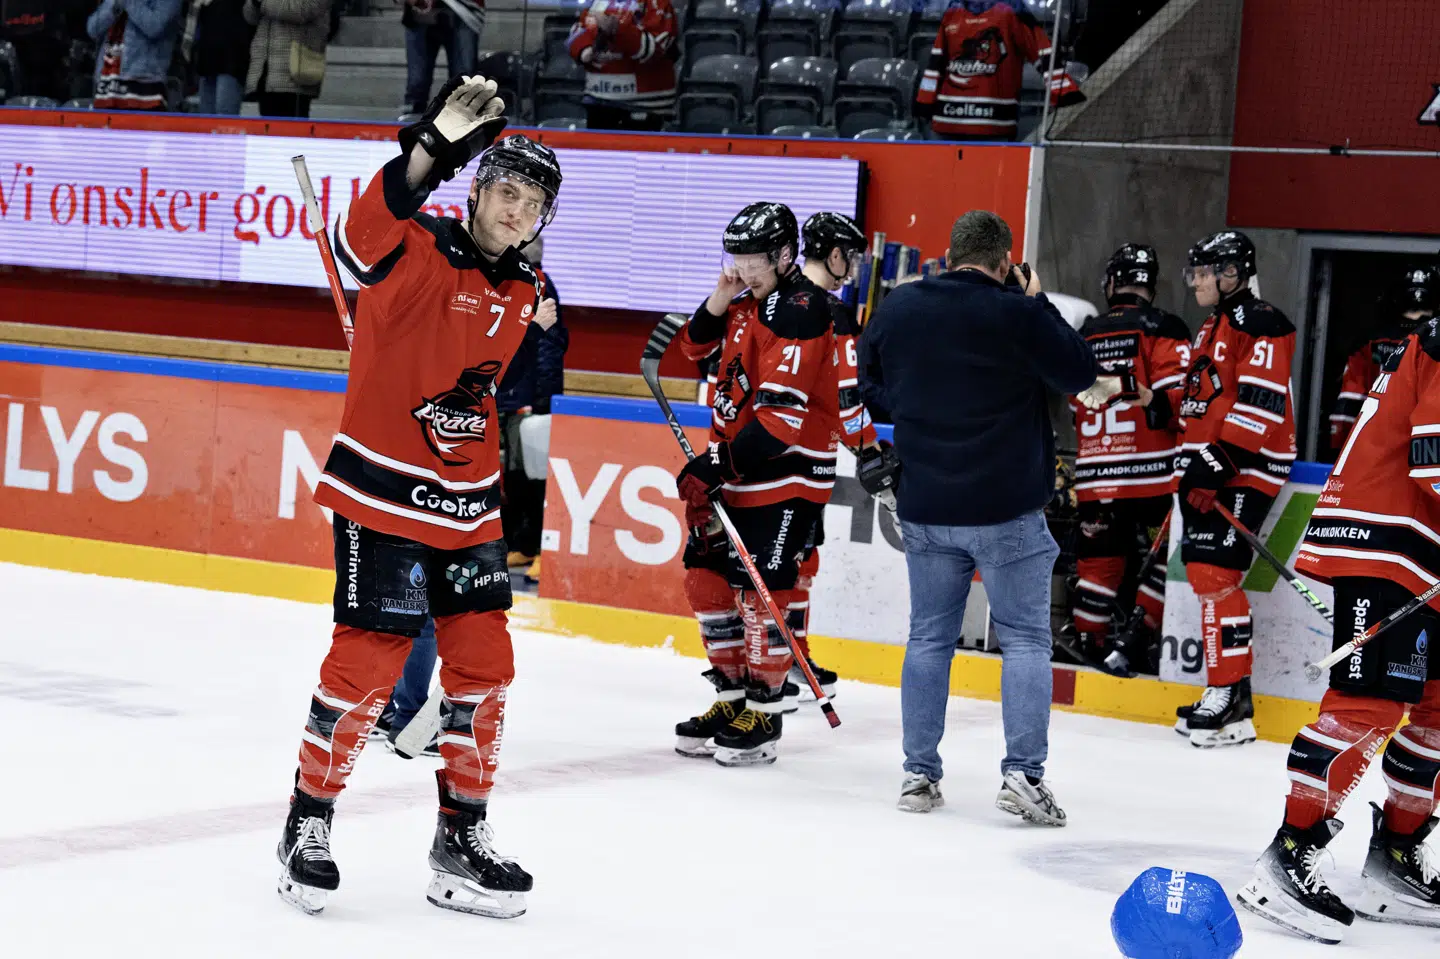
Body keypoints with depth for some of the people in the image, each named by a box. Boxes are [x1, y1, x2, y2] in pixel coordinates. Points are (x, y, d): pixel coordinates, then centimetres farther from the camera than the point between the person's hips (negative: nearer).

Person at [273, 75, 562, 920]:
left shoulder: (524, 293, 9)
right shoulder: (421, 255, -13)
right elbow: (365, 239, -36)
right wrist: (434, 146, -45)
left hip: (468, 507, 7)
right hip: (383, 493, -7)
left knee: (483, 660, 7)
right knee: (368, 658, -7)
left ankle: (462, 837, 19)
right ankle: (309, 822, 9)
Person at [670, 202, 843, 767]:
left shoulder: (798, 310, -18)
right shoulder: (748, 302, 10)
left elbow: (780, 413, -25)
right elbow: (696, 348, 19)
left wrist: (717, 462, -25)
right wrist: (719, 301, 1)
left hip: (789, 472, -9)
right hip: (738, 471, 9)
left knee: (761, 592, -10)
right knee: (707, 578, 9)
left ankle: (763, 715, 1)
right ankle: (732, 697, 19)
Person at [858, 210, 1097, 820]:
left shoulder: (898, 309, 2)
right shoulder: (1018, 314, -13)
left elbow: (871, 393, 14)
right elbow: (1080, 374, -4)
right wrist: (1039, 306, 4)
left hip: (924, 508, 4)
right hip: (1007, 510, -4)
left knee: (929, 636, 13)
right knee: (1025, 637, 4)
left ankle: (919, 774, 13)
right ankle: (1023, 773, -5)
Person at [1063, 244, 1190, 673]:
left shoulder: (1085, 335, 12)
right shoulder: (1161, 329, -4)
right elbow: (1178, 395, -17)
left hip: (1095, 475, 5)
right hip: (1152, 473, -5)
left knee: (1098, 557, 13)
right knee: (1164, 554, 6)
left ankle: (1088, 639, 14)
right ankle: (1135, 638, -1)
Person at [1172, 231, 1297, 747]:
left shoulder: (1260, 324, -12)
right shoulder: (1211, 328, 21)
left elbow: (1260, 404, -21)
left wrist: (1217, 467, -24)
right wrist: (1189, 470, 22)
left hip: (1245, 469, -10)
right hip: (1207, 467, 10)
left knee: (1215, 573, -16)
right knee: (1203, 573, 9)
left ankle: (1232, 700, -14)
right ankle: (1223, 694, 15)